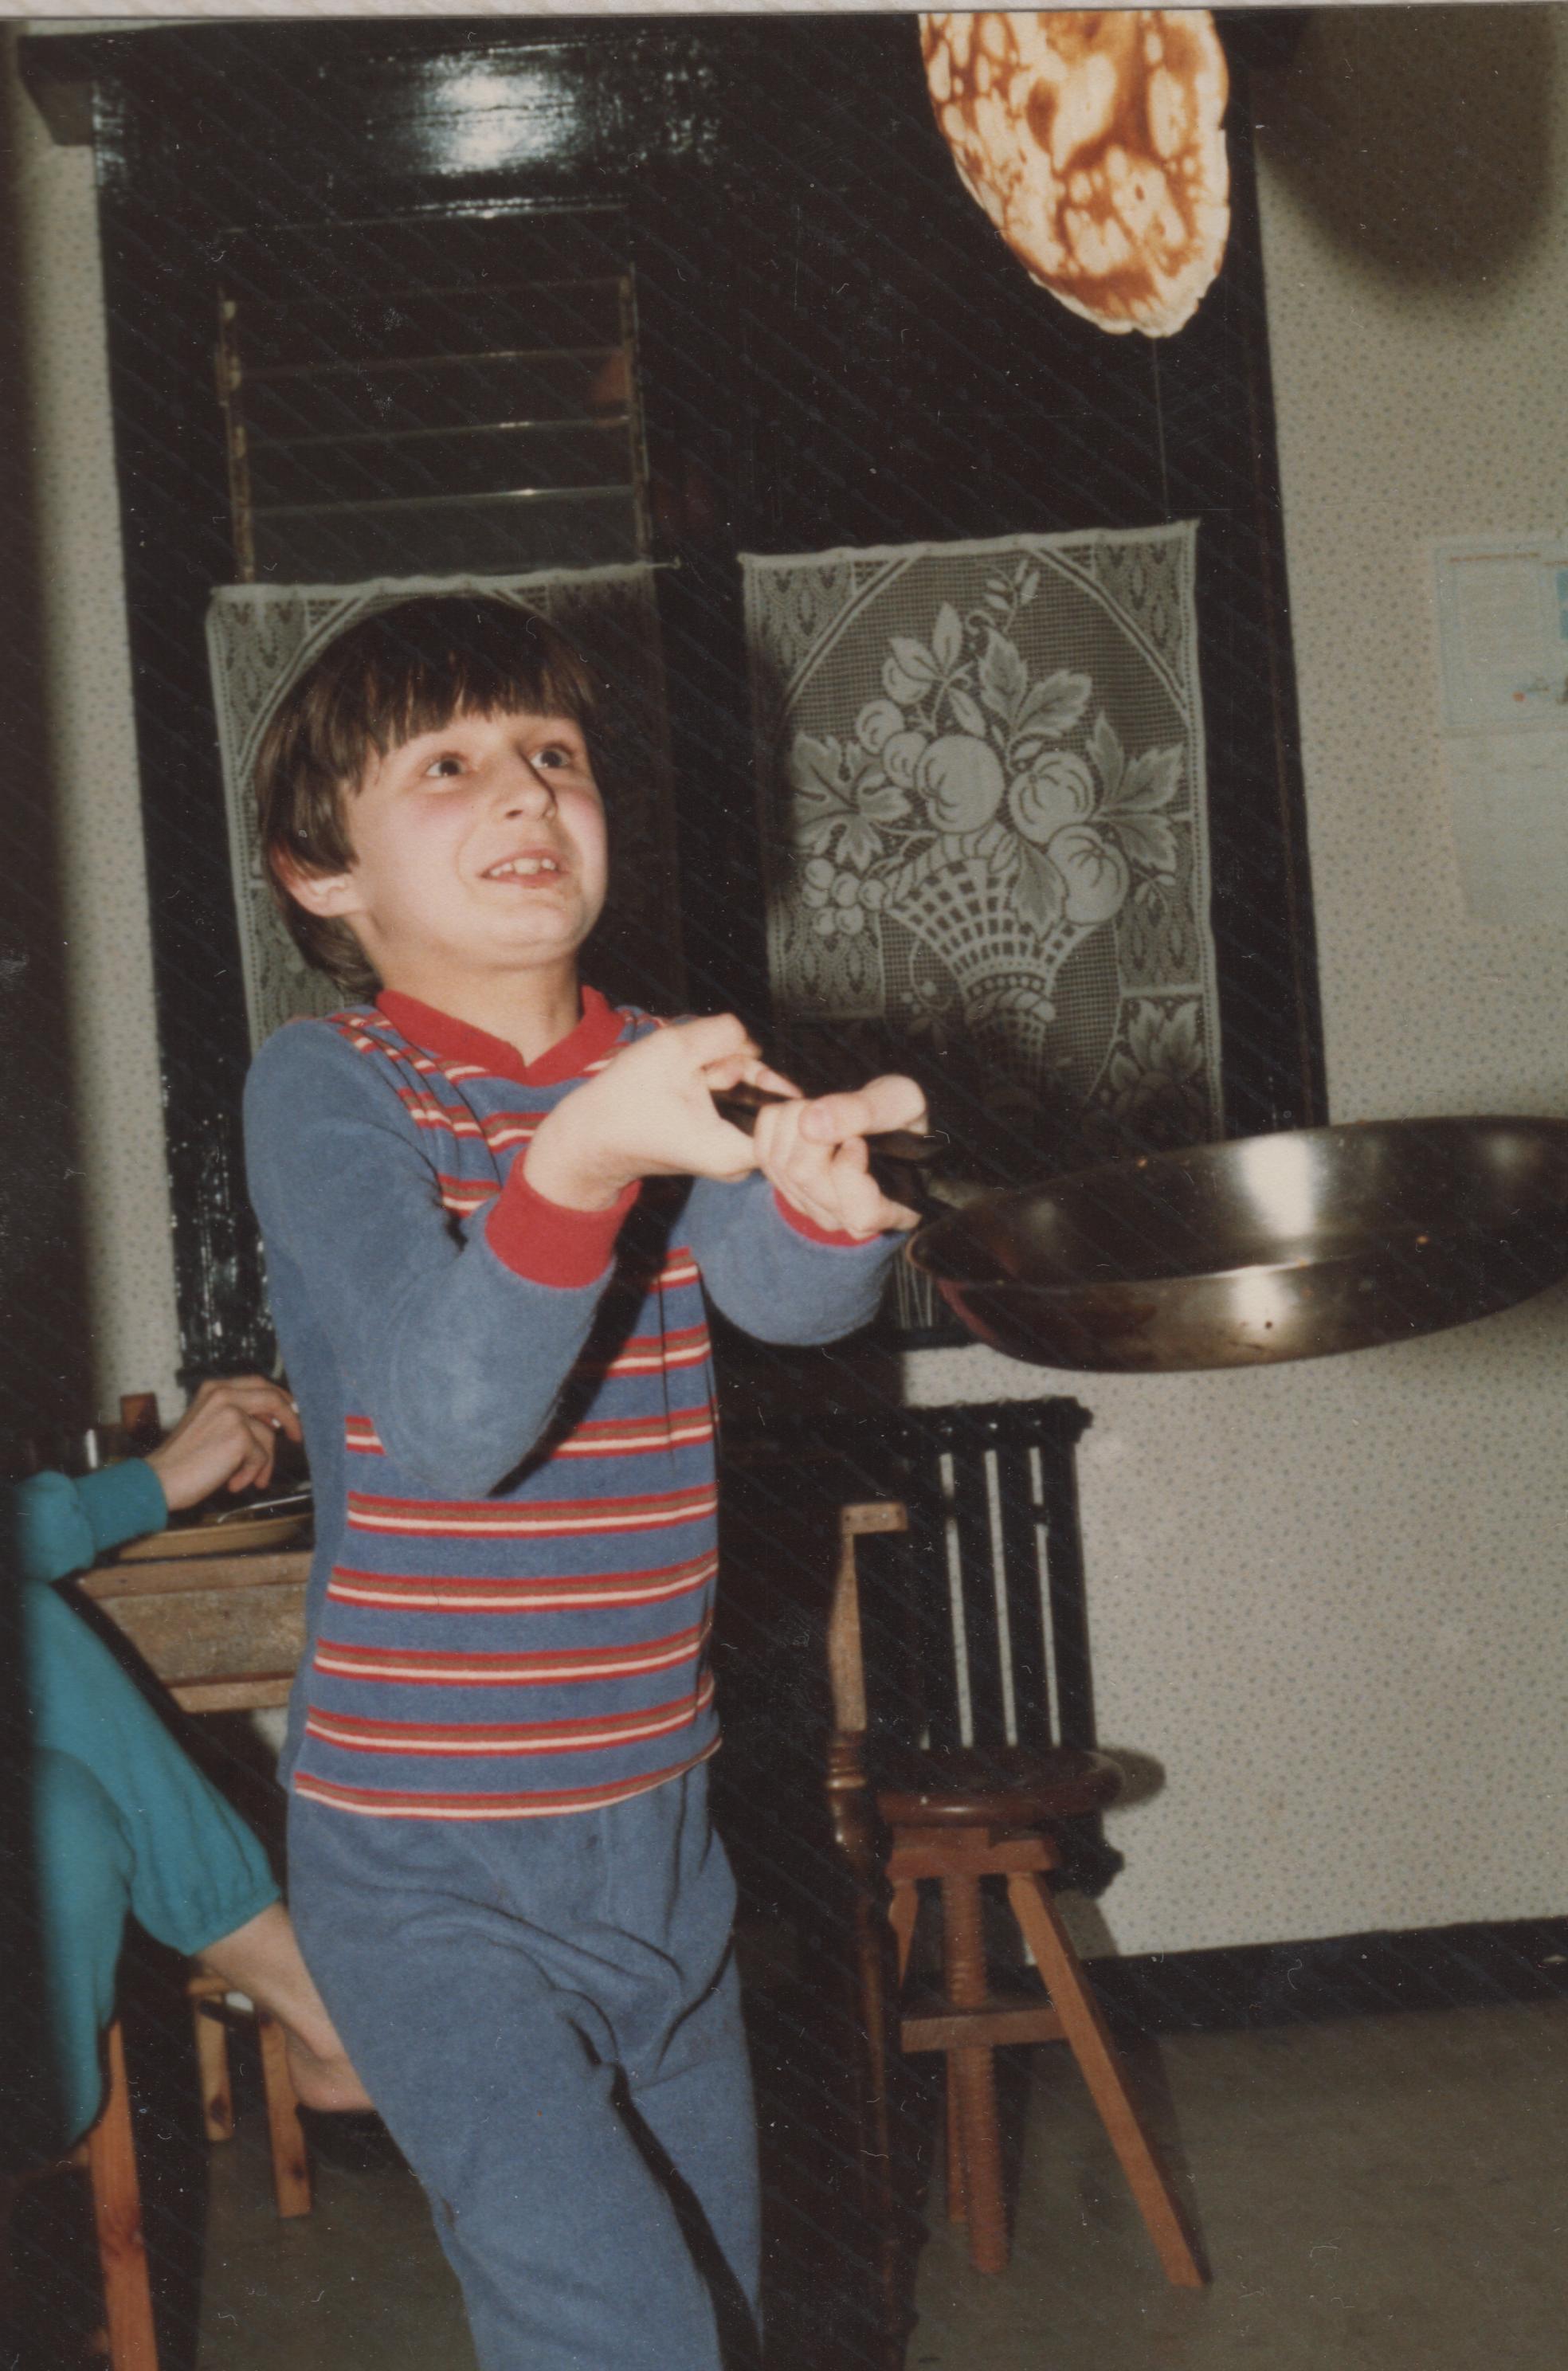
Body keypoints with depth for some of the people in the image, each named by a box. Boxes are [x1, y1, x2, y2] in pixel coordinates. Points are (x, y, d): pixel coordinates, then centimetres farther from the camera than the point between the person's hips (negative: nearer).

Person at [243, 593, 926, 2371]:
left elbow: (791, 1296, -15)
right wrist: (579, 1161, -42)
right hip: (427, 1871, -5)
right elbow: (448, 1427, -26)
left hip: (659, 1836, 6)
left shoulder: (662, 1077, 4)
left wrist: (823, 1195, -39)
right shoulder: (324, 1088, -11)